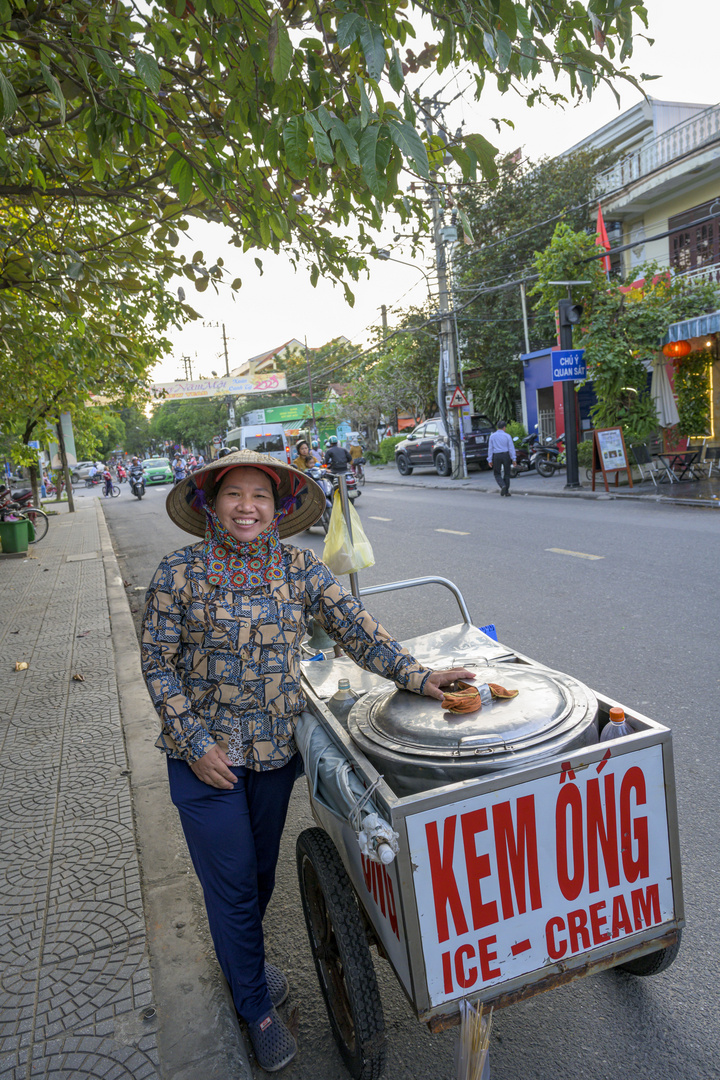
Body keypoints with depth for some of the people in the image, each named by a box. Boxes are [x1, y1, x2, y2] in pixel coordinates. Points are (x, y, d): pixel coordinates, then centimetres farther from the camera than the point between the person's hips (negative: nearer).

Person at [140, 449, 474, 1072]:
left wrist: (413, 674, -25)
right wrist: (196, 744, -12)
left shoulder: (299, 568, -4)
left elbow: (354, 627, -11)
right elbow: (158, 665, -7)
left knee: (262, 868, 21)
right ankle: (257, 1007, 34)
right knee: (231, 879, 9)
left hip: (276, 747, 3)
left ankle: (243, 954, 53)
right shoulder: (180, 573, -10)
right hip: (205, 752, -2)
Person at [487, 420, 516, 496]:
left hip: (496, 456, 0)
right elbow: (511, 448, -3)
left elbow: (490, 448, 1)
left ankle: (502, 486, -16)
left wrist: (490, 459, 4)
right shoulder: (507, 436, -3)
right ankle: (506, 491, 11)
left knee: (497, 474, 9)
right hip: (506, 455, 0)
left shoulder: (492, 436, 0)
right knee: (506, 473, 11)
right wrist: (513, 459, 1)